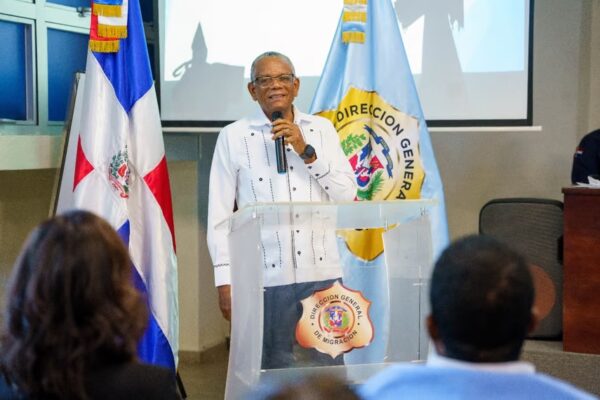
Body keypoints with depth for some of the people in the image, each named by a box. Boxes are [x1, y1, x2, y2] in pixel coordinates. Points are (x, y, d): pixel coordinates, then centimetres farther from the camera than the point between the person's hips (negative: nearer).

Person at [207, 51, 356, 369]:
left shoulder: (322, 129, 8)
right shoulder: (233, 137, 0)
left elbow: (348, 193, 2)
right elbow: (219, 214, 0)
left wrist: (306, 151, -8)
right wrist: (225, 280, -4)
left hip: (323, 273, 2)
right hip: (267, 277, -2)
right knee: (275, 370, 5)